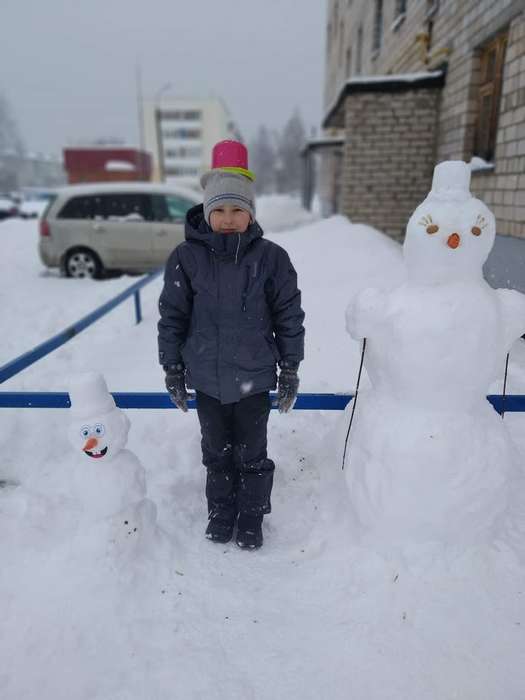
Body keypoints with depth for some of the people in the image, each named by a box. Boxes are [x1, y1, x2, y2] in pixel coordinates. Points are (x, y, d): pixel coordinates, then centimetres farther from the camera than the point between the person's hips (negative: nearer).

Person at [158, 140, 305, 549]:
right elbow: (172, 317, 1)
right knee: (216, 452, 20)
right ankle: (221, 512, 43)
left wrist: (290, 371, 0)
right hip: (206, 378, 2)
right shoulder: (186, 257, -7)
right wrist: (173, 370, 3)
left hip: (253, 378, -1)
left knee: (252, 455, 15)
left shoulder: (271, 257, -9)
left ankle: (252, 519, 38)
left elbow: (289, 317, -3)